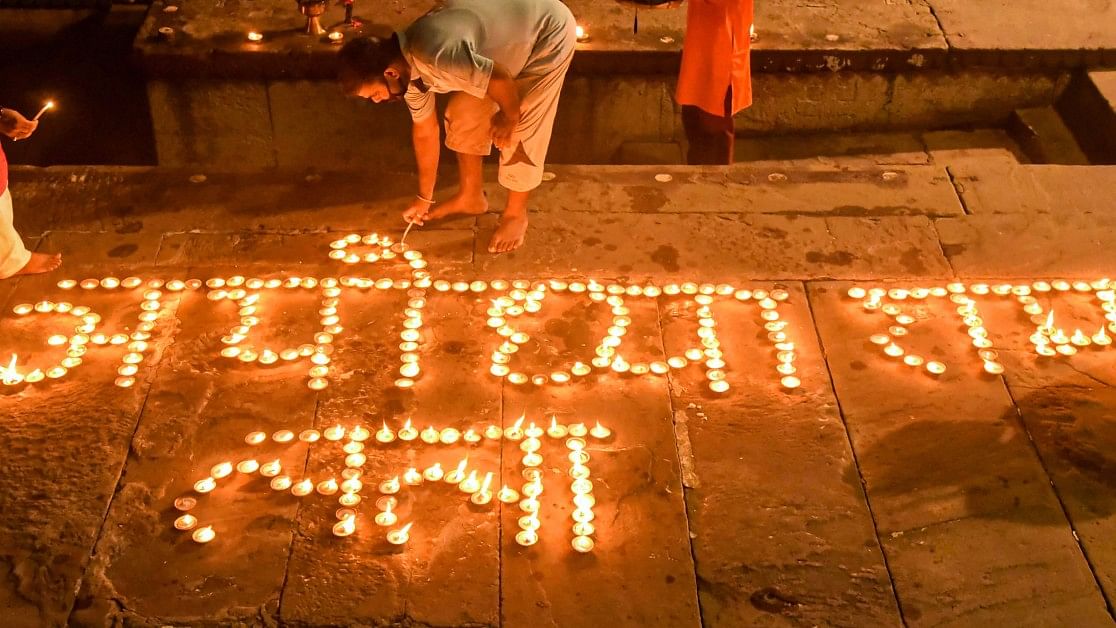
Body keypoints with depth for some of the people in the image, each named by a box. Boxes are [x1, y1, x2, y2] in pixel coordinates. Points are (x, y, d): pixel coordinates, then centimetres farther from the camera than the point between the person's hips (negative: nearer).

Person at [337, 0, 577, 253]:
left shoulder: (435, 55, -38)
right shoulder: (408, 68, -7)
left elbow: (502, 80, -30)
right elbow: (424, 130, 7)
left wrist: (509, 118, -9)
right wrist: (424, 197, 16)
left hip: (548, 33, -8)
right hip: (506, 31, 8)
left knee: (518, 134, -7)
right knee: (462, 116, 9)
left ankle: (516, 214, 14)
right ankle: (471, 196, 27)